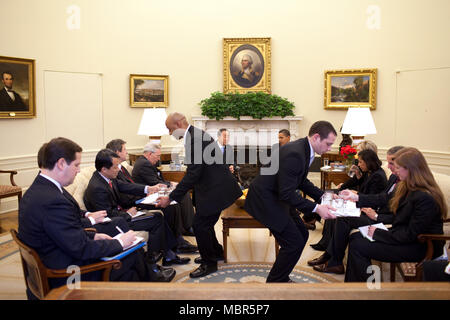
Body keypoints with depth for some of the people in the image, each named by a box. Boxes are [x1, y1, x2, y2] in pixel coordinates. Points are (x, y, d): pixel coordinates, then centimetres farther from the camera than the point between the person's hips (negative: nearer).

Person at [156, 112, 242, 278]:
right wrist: (179, 186, 16)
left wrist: (170, 198, -22)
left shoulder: (196, 138, -23)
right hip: (212, 186, 10)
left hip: (216, 189, -10)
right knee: (203, 222, 20)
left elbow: (193, 173, -26)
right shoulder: (194, 135, 9)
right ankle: (216, 252, 39)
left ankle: (209, 263, 13)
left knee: (200, 224, -5)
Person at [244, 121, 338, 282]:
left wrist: (323, 195, 6)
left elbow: (301, 181, 16)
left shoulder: (304, 149, 4)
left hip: (276, 197, 10)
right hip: (264, 200, -10)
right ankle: (275, 282, 13)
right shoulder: (294, 154, -28)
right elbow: (287, 193, -28)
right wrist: (316, 208, -26)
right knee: (294, 242, -7)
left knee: (302, 235, 14)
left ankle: (280, 278, 28)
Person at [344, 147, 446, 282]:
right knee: (355, 237, -1)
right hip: (403, 236, 10)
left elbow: (411, 235, -23)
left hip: (420, 247, -10)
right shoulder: (405, 187, 5)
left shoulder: (425, 198, -25)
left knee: (357, 247, -16)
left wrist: (378, 233, -16)